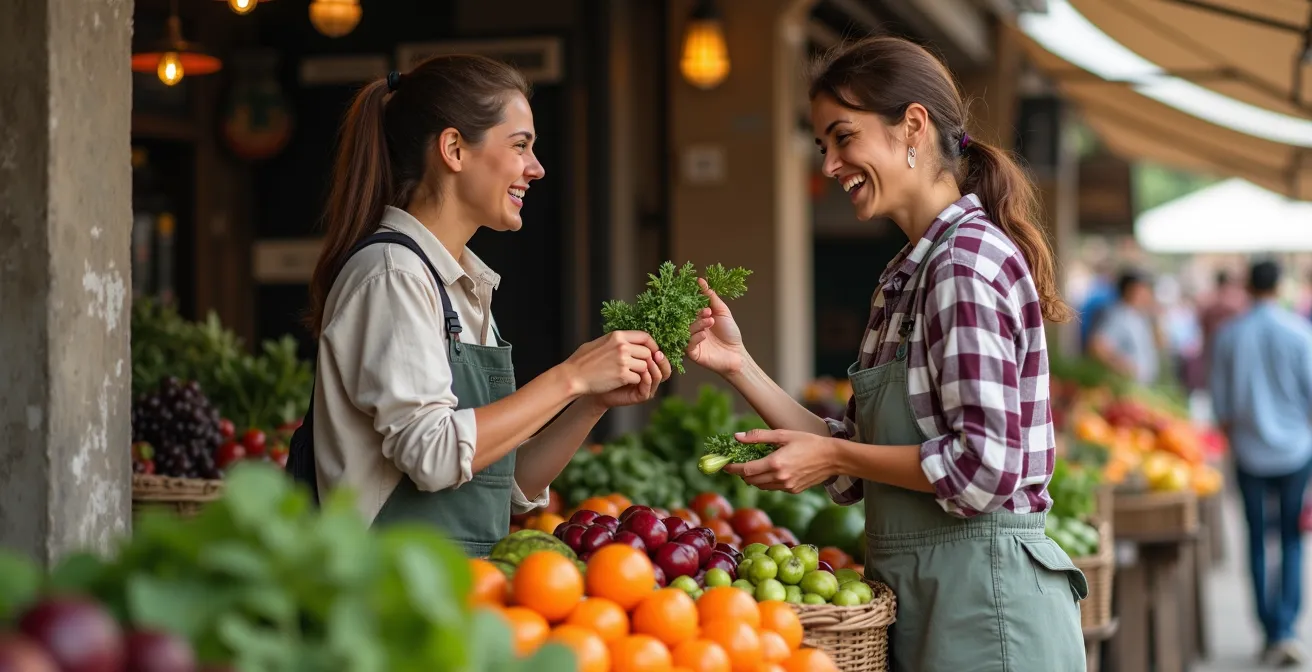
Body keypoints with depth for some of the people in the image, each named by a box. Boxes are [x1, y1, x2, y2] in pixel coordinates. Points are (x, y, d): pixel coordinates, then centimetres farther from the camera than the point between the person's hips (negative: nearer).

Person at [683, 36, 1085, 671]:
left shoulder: (969, 261, -15)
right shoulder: (905, 275, 13)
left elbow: (986, 466, -22)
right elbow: (856, 468, 12)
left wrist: (833, 456, -12)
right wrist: (738, 364, 5)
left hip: (980, 596, -9)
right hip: (917, 590, 9)